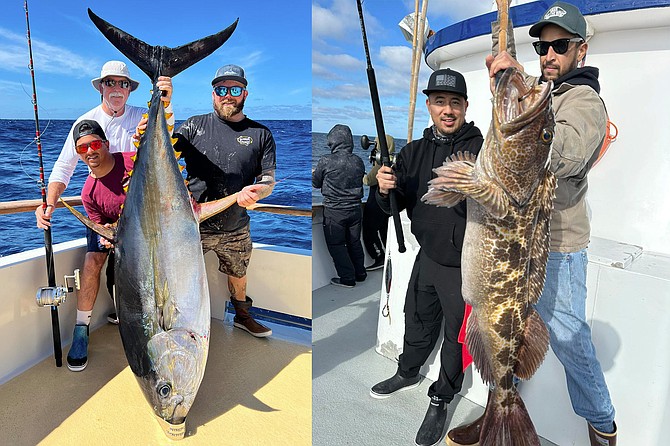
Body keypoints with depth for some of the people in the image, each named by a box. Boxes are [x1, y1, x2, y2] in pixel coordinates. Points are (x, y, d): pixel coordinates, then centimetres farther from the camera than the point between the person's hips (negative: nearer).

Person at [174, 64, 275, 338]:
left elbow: (269, 180, -1)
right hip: (193, 224, -1)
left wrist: (254, 192, -24)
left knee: (238, 274, 23)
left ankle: (242, 315, 49)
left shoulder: (260, 133, 1)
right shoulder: (195, 125, -1)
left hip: (236, 228, 2)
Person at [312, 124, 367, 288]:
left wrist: (313, 173, 20)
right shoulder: (358, 161, -3)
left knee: (336, 244, 8)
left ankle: (347, 278, 11)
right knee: (354, 242, 18)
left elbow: (315, 183, -1)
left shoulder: (326, 161, -15)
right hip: (355, 208, 5)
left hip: (334, 211, -5)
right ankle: (360, 273, 29)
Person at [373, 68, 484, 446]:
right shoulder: (414, 152, 1)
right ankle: (408, 373, 51)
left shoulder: (482, 150, -16)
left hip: (465, 266, -5)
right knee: (418, 322, 25)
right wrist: (386, 190, -18)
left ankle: (441, 399, 37)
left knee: (457, 335, 14)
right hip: (427, 257, 5)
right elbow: (395, 206, 4)